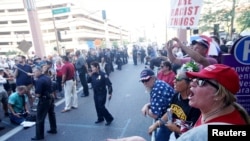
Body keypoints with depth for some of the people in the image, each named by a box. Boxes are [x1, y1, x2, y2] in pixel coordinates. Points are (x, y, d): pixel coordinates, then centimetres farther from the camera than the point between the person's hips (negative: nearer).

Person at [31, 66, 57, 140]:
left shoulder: (39, 81, -21)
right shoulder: (47, 77, 5)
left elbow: (38, 94, -21)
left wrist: (35, 93, -1)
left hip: (44, 100, -9)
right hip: (50, 98, 9)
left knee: (40, 118, 4)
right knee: (51, 114, 21)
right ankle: (53, 129, 36)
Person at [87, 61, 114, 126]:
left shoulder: (103, 74, -20)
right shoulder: (92, 74, -1)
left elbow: (109, 84, -17)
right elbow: (88, 81, 6)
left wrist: (110, 93, -18)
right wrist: (89, 76, -12)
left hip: (102, 94, -7)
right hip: (95, 93, 7)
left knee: (101, 107, -4)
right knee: (97, 107, 15)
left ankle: (109, 118, 15)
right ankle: (100, 118, 35)